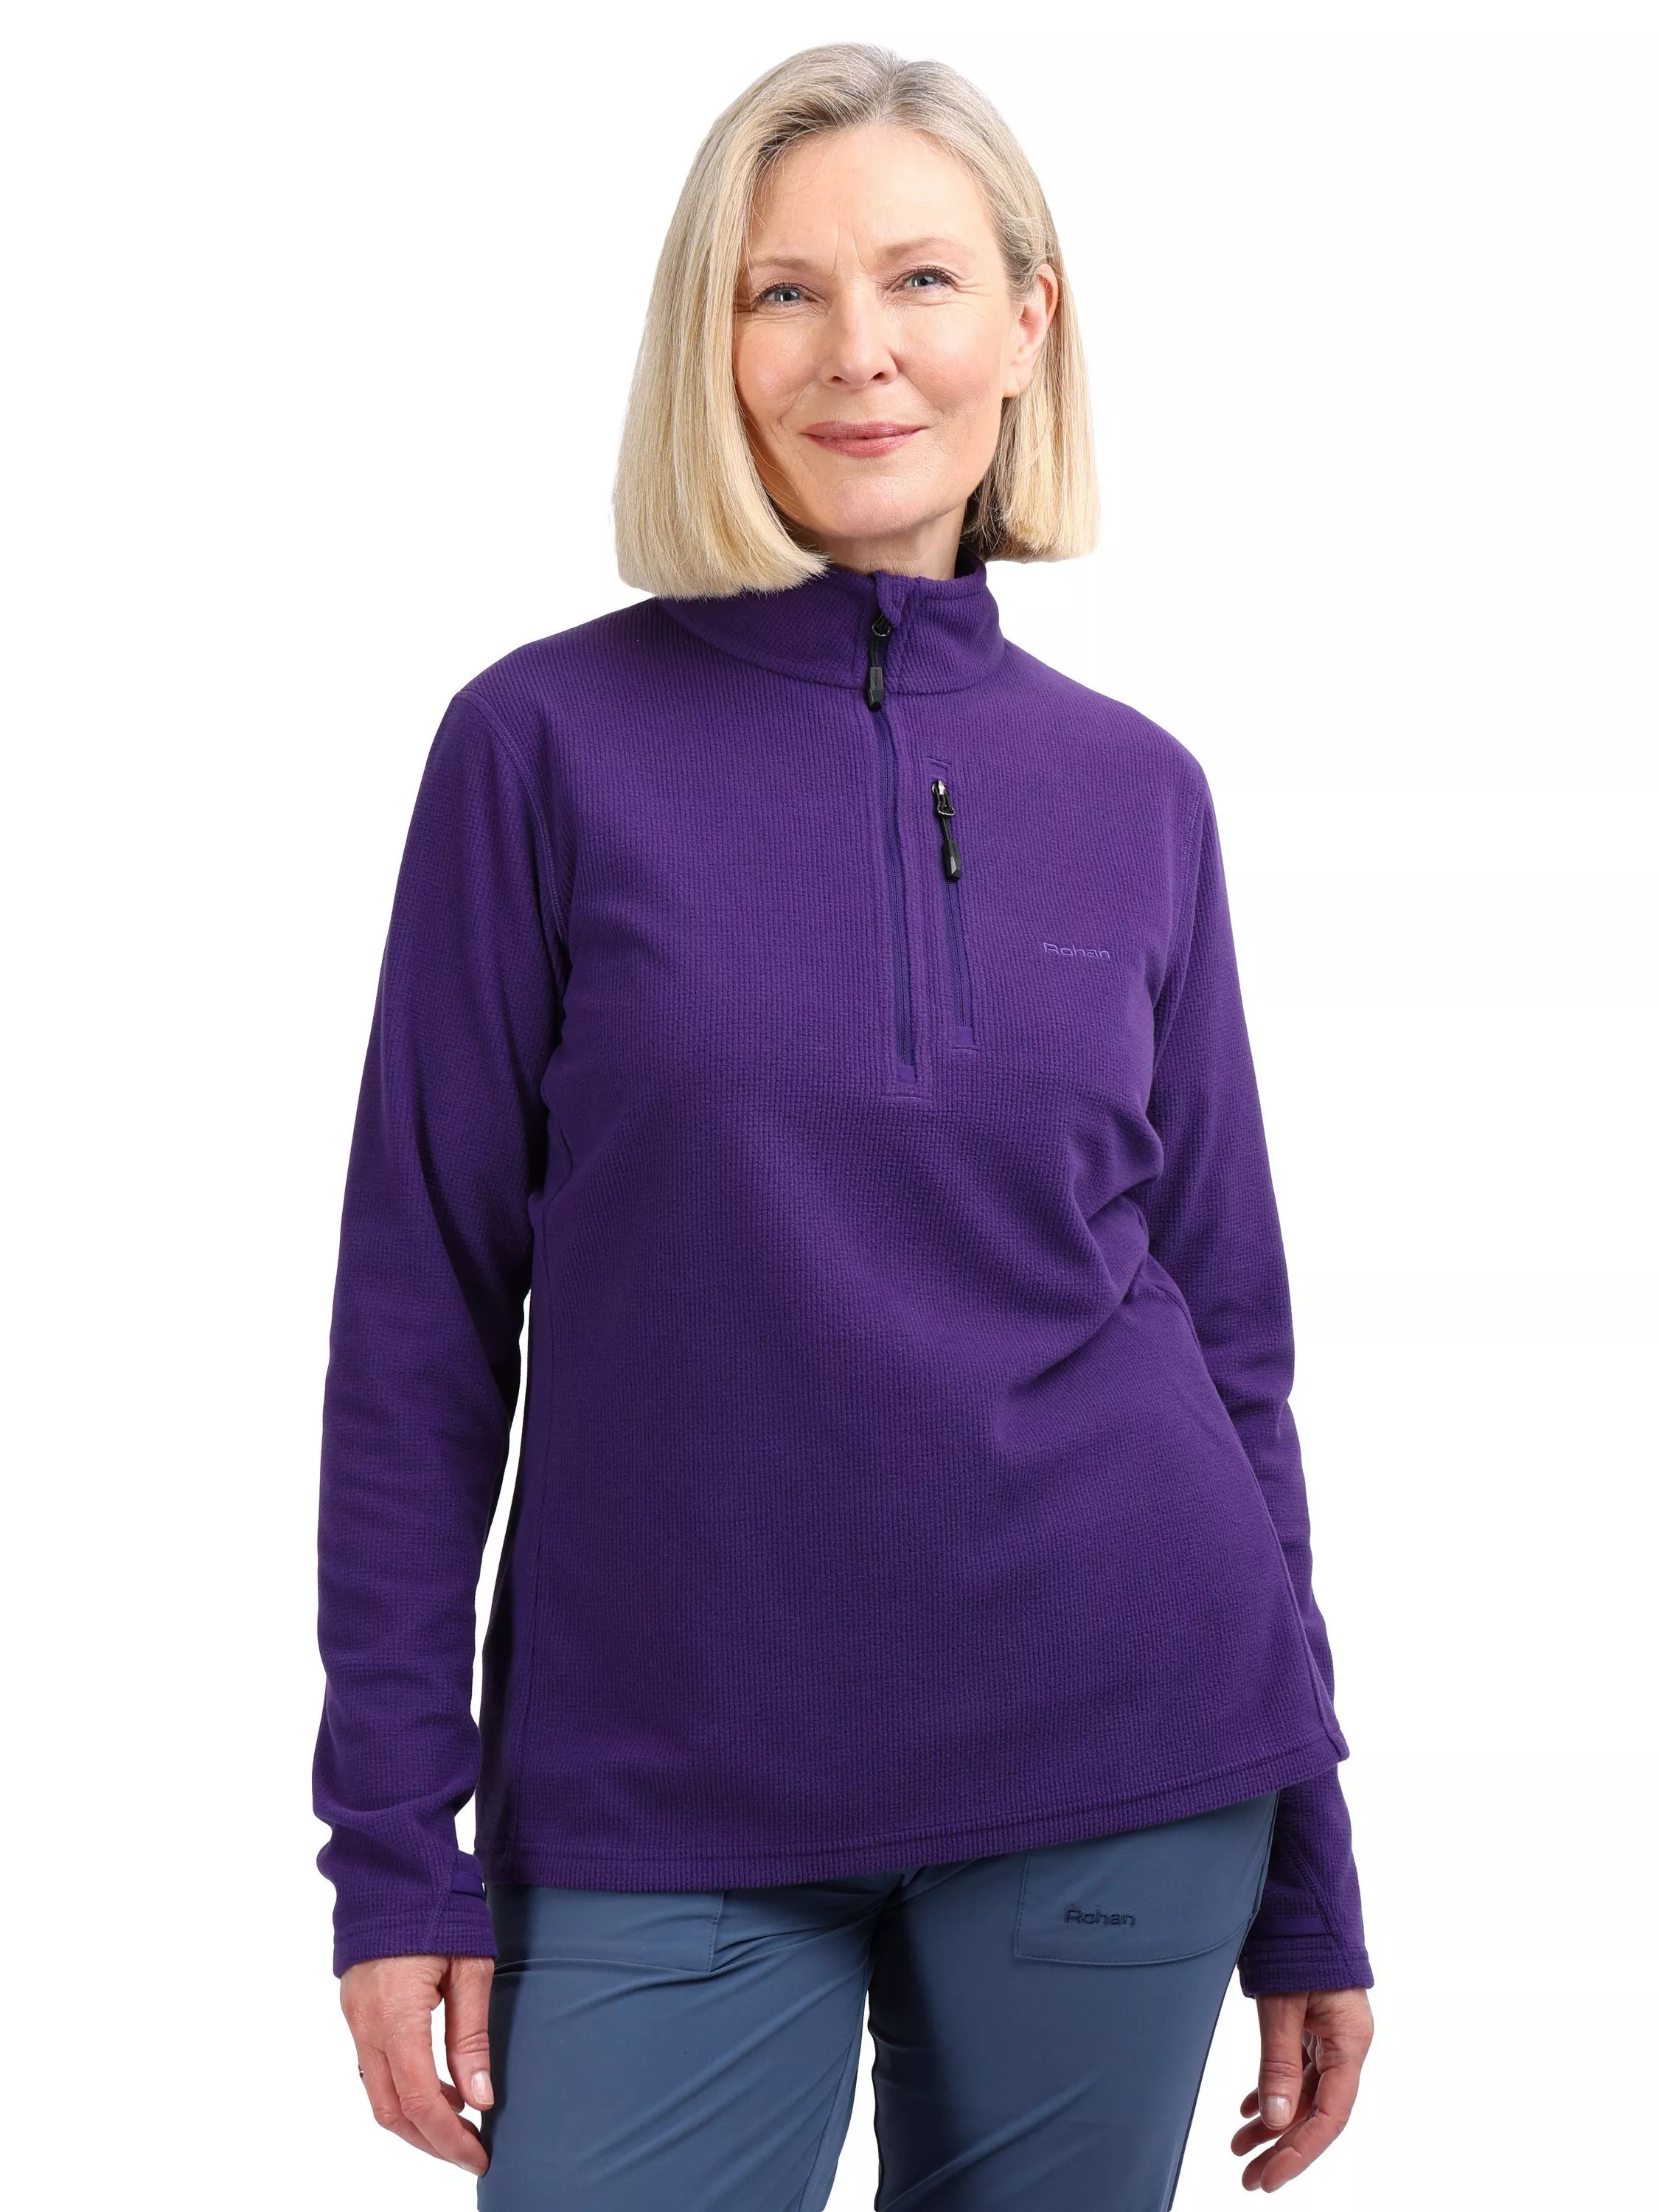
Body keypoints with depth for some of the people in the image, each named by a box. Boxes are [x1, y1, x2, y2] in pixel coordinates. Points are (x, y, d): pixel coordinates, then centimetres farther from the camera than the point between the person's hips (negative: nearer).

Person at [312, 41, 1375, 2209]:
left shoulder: (1134, 789, 5)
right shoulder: (550, 742, -3)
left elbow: (1229, 1328, 9)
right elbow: (423, 1318, -2)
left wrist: (1306, 1873, 9)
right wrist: (396, 1843, -5)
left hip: (1115, 1780, 2)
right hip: (663, 1812, -2)